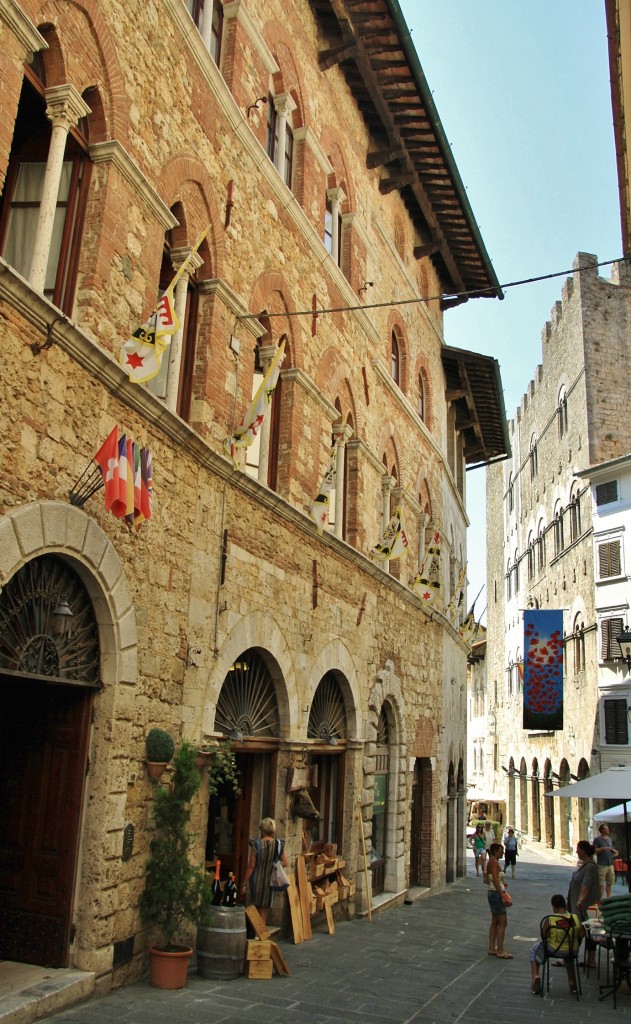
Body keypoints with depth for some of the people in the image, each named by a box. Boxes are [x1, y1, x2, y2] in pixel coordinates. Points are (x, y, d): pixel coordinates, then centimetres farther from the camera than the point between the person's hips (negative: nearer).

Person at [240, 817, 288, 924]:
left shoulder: (256, 845, -13)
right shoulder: (279, 844, -6)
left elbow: (251, 866, -12)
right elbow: (285, 864, -1)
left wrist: (244, 883, -4)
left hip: (257, 880, -1)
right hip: (270, 880, 1)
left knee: (255, 908, 18)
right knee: (264, 910, 12)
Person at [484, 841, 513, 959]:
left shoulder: (491, 862, 13)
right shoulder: (494, 862, -17)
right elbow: (496, 881, -23)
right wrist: (502, 895, -22)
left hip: (492, 893, 10)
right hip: (496, 894, -10)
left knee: (495, 922, 14)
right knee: (502, 922, -6)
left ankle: (491, 949, 19)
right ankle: (500, 951, -3)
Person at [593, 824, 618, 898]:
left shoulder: (609, 839, 15)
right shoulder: (597, 839, -5)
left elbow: (611, 849, 22)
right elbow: (594, 851, -11)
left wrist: (614, 852, 1)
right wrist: (603, 848, -22)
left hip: (610, 864, 6)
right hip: (602, 865, -6)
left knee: (609, 883, 10)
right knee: (601, 884, -5)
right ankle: (601, 899, 0)